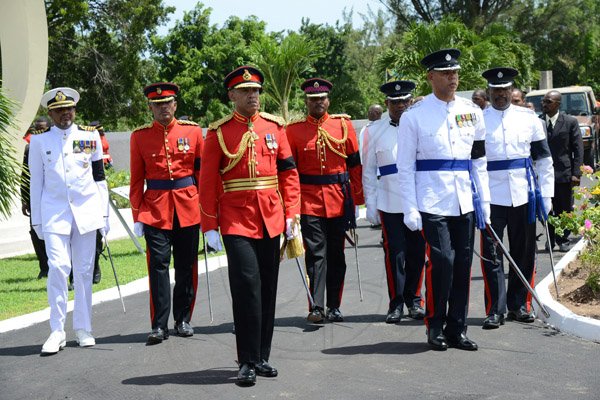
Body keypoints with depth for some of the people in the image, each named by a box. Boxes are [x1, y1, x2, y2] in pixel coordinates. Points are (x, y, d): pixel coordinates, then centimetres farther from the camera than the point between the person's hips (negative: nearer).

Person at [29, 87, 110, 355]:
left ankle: (83, 328, 15)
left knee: (84, 271, 5)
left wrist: (104, 214, 7)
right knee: (57, 267, -12)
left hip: (86, 211, 1)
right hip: (54, 213, -1)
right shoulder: (39, 142, 5)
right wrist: (36, 221, 4)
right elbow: (36, 183, 7)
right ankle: (57, 331, -7)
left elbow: (100, 178, 10)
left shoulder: (90, 137, 7)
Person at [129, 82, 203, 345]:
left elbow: (203, 172, 8)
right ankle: (159, 325, -1)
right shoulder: (140, 136, 3)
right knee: (158, 265, -5)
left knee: (186, 266, 8)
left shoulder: (193, 131, 4)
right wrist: (137, 216, 2)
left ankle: (183, 320, 21)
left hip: (188, 207, 1)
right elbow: (136, 179, 5)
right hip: (155, 209, -1)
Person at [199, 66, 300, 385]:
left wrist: (291, 214, 1)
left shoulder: (274, 126, 7)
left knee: (268, 290, 9)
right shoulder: (218, 132, -2)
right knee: (247, 287, -11)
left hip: (270, 219, 4)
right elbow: (208, 182, -2)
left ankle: (262, 356, 20)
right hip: (237, 220, -4)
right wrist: (210, 226, -6)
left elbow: (289, 172, 8)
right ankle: (248, 362, -4)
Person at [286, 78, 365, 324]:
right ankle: (316, 307, -11)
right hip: (309, 200, -2)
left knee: (336, 255, 9)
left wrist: (357, 198, 5)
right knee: (315, 253, -8)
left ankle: (334, 306, 18)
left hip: (339, 199, 2)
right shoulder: (294, 130, 3)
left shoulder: (343, 124, 5)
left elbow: (355, 164, 7)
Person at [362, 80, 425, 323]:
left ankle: (413, 300, 19)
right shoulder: (374, 131, 5)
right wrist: (370, 205, 4)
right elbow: (368, 171, 8)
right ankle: (396, 303, 9)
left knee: (417, 253, 5)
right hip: (389, 202, -1)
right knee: (394, 253, -1)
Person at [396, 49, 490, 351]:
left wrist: (484, 202, 12)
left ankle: (456, 330, 16)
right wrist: (410, 210, -7)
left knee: (463, 264, 5)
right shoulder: (414, 116, -2)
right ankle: (435, 329, 4)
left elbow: (479, 161, 16)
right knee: (441, 261, -12)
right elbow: (405, 167, -2)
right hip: (432, 203, -4)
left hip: (465, 203, 5)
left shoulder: (472, 112, 11)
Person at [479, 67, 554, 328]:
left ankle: (519, 305, 22)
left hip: (523, 196, 2)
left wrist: (546, 195, 4)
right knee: (491, 254, -5)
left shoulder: (529, 118, 7)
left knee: (524, 253, 9)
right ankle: (495, 310, 0)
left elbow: (544, 158, 10)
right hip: (491, 197, -2)